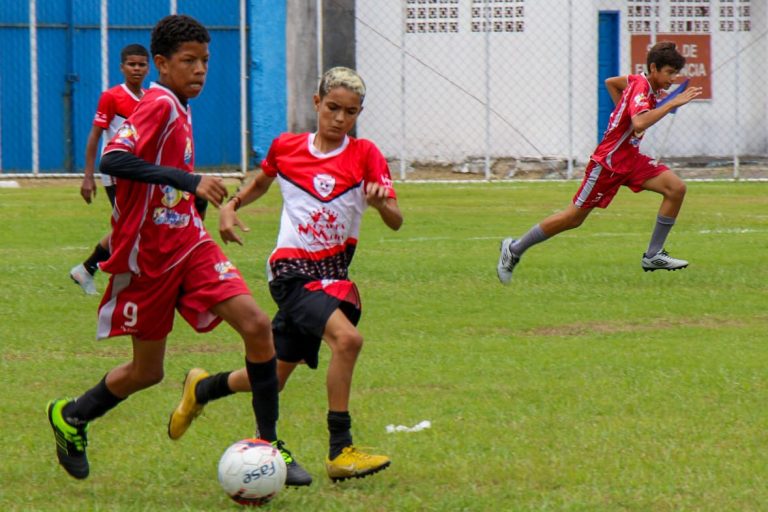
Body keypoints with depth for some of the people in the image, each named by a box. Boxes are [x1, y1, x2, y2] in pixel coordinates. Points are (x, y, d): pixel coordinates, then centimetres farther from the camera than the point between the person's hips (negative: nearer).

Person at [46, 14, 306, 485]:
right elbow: (113, 160, -32)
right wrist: (188, 181, -35)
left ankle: (270, 442, -6)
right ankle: (71, 416, 34)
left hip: (188, 244, 7)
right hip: (147, 256, -7)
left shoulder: (179, 109, 10)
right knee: (148, 371, 7)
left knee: (257, 325, -13)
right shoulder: (159, 105, -17)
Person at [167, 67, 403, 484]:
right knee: (347, 337, -29)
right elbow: (261, 182, 23)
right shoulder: (286, 147, 1)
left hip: (333, 273, 3)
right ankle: (340, 452, -23)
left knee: (272, 379, 12)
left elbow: (396, 222, -8)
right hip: (291, 270, -3)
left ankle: (201, 389, 42)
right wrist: (230, 206, 6)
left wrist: (381, 201, -29)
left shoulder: (364, 155, -1)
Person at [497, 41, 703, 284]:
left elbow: (611, 82, 25)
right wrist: (672, 103, -38)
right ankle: (514, 250, 18)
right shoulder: (642, 88, -23)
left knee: (676, 188, -10)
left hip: (629, 157, 9)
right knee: (574, 217, 1)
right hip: (608, 161, -9)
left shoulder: (640, 82, 5)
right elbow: (639, 123, -42)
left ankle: (653, 255, -5)